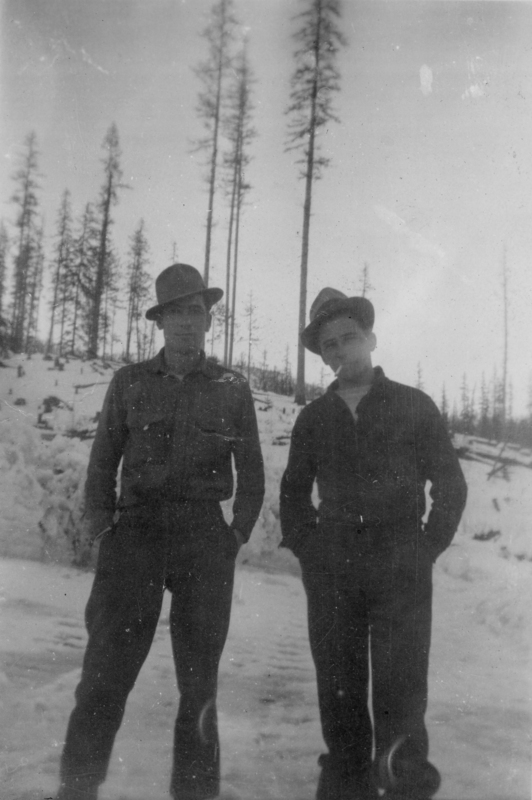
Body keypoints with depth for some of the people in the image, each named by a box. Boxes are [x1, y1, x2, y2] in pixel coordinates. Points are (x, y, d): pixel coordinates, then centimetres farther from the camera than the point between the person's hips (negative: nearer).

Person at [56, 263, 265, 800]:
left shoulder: (232, 389, 7)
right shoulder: (129, 382, 6)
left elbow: (251, 472, 10)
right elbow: (102, 462, 7)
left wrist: (238, 533, 1)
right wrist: (102, 528, -1)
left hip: (205, 538, 1)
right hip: (136, 530, 0)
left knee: (199, 675, 8)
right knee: (106, 668, -3)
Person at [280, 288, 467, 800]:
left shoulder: (413, 406, 5)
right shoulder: (313, 418, 12)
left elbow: (450, 485, 5)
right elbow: (294, 490, 18)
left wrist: (426, 548, -4)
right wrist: (305, 548, 5)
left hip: (401, 569, -2)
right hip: (331, 571, 3)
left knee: (400, 686, -6)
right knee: (338, 685, 6)